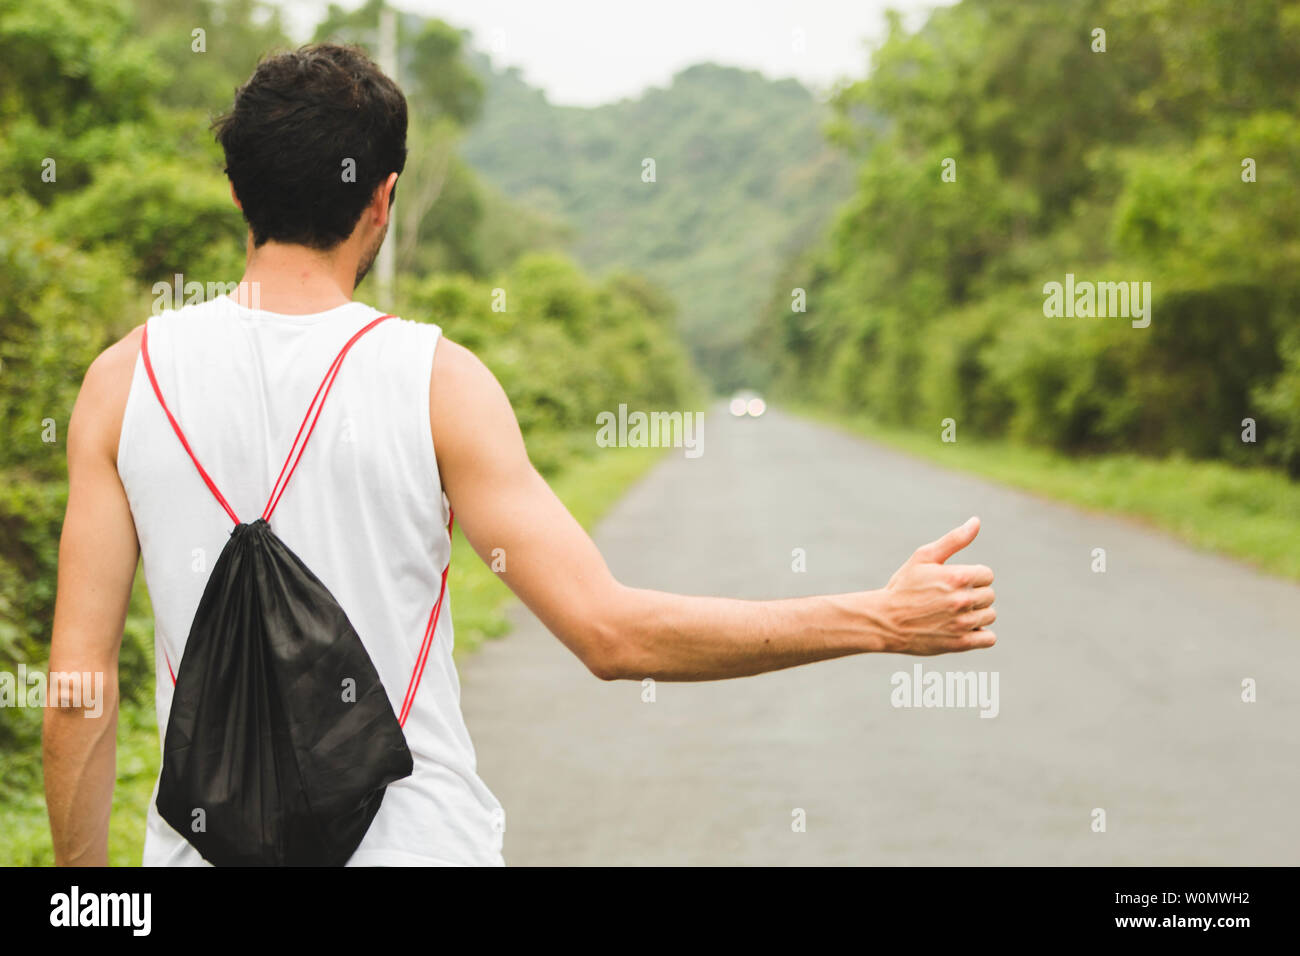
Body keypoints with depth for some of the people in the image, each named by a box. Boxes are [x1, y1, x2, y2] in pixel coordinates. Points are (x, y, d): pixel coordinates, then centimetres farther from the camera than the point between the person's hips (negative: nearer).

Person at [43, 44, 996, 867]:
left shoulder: (124, 378, -3)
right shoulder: (437, 380, -10)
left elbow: (79, 683, -4)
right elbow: (609, 630, -14)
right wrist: (880, 620, -7)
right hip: (416, 840, -1)